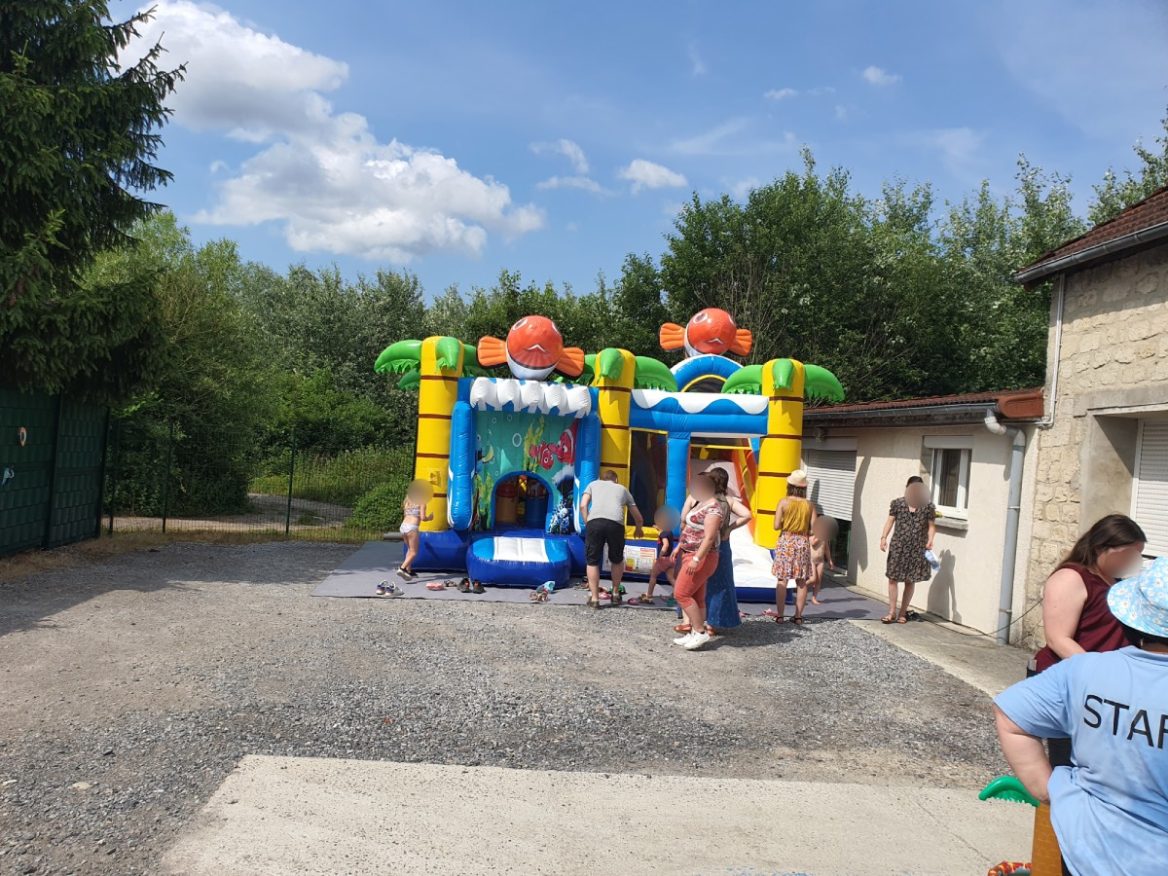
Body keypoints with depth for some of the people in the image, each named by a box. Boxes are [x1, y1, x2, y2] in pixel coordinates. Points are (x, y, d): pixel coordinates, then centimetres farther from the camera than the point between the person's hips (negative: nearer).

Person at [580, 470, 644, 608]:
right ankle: (616, 594, 32)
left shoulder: (593, 484, 30)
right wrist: (639, 528, 57)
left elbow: (583, 505, 11)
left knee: (592, 561, 13)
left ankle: (594, 598, 10)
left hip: (594, 522, -1)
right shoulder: (622, 489, 33)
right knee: (617, 560, 24)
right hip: (616, 524, 1)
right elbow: (638, 517, 38)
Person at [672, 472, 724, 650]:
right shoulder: (700, 503, 15)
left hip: (701, 557, -10)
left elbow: (709, 537, -23)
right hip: (690, 555, 10)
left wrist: (696, 559, -27)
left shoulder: (713, 507, -16)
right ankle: (694, 634, 13)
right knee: (696, 598, 9)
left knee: (681, 594, -11)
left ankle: (701, 632, -6)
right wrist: (680, 547, 20)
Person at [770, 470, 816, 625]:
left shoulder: (784, 503, -7)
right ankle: (798, 616, 10)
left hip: (786, 542, -2)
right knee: (801, 582, 7)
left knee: (782, 580, 3)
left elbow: (776, 526, -9)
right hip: (803, 543, 2)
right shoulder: (809, 505, 0)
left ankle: (779, 615, 2)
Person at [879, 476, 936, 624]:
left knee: (910, 581, 7)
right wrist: (884, 537, -9)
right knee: (893, 578, -1)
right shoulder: (897, 503, 2)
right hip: (898, 547, 0)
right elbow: (890, 521, 3)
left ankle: (903, 613, 19)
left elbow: (931, 526, 0)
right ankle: (892, 613, 7)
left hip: (918, 549, 0)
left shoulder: (928, 506, 0)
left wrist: (930, 541, -16)